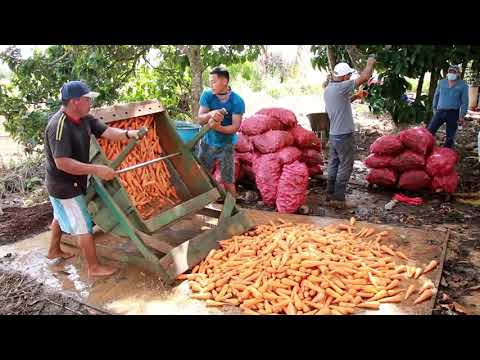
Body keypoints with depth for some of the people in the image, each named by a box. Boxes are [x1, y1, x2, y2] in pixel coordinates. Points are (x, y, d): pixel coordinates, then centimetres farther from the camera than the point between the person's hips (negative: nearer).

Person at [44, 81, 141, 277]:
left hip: (68, 183, 10)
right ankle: (94, 267, 14)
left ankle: (54, 250, 50)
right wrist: (97, 169, -37)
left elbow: (106, 131, -14)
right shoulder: (59, 126, -30)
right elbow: (62, 163, -35)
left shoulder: (84, 118, -5)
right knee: (84, 227, 0)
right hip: (65, 186, -10)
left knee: (61, 215, 28)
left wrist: (128, 133, -33)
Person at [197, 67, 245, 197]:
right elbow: (200, 119, -12)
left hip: (225, 145, -3)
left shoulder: (237, 101, -17)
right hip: (207, 142, 4)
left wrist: (218, 127, -37)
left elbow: (235, 127, -19)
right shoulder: (207, 95, -9)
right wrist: (210, 114, -34)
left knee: (228, 182, 1)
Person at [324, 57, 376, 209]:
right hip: (344, 136, -9)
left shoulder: (328, 89, 9)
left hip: (334, 134, 9)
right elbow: (364, 77, -16)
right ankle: (338, 199, 4)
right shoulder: (340, 87, -19)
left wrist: (354, 97, 17)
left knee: (333, 165, 15)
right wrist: (370, 63, 1)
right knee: (345, 167, -1)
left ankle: (330, 193, 24)